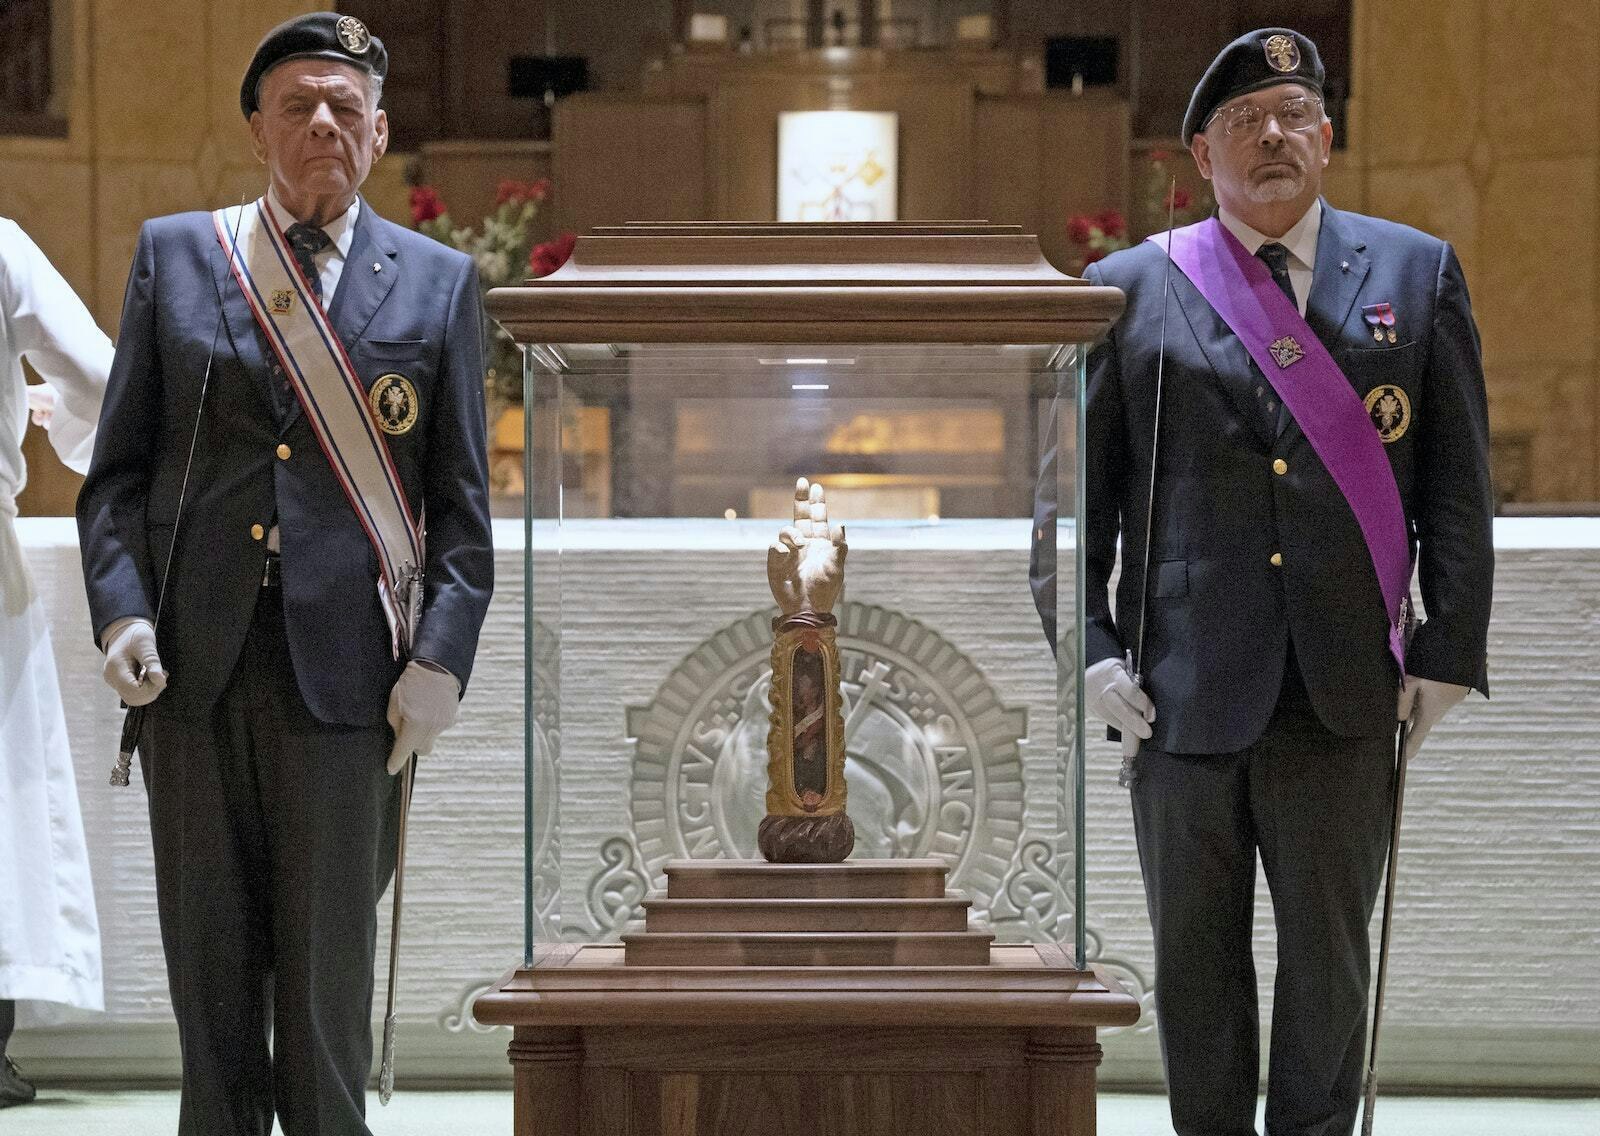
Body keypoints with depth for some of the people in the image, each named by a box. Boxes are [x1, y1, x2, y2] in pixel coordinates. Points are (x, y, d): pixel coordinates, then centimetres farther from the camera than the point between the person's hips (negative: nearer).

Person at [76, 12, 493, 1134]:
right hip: (191, 662, 2)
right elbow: (120, 465, 9)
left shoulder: (438, 281, 7)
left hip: (343, 665, -1)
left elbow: (464, 501, 6)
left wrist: (441, 659, -6)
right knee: (209, 958, 7)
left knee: (330, 968, 2)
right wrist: (122, 609, -6)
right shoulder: (173, 255, 10)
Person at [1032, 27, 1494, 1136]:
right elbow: (1071, 490, 4)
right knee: (1196, 960, 10)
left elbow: (1458, 484, 5)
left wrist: (1448, 653, -1)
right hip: (1181, 690, 0)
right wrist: (1090, 652, -5)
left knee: (1329, 961, 8)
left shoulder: (1417, 273, 7)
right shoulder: (1131, 288, 4)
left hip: (1347, 698, 0)